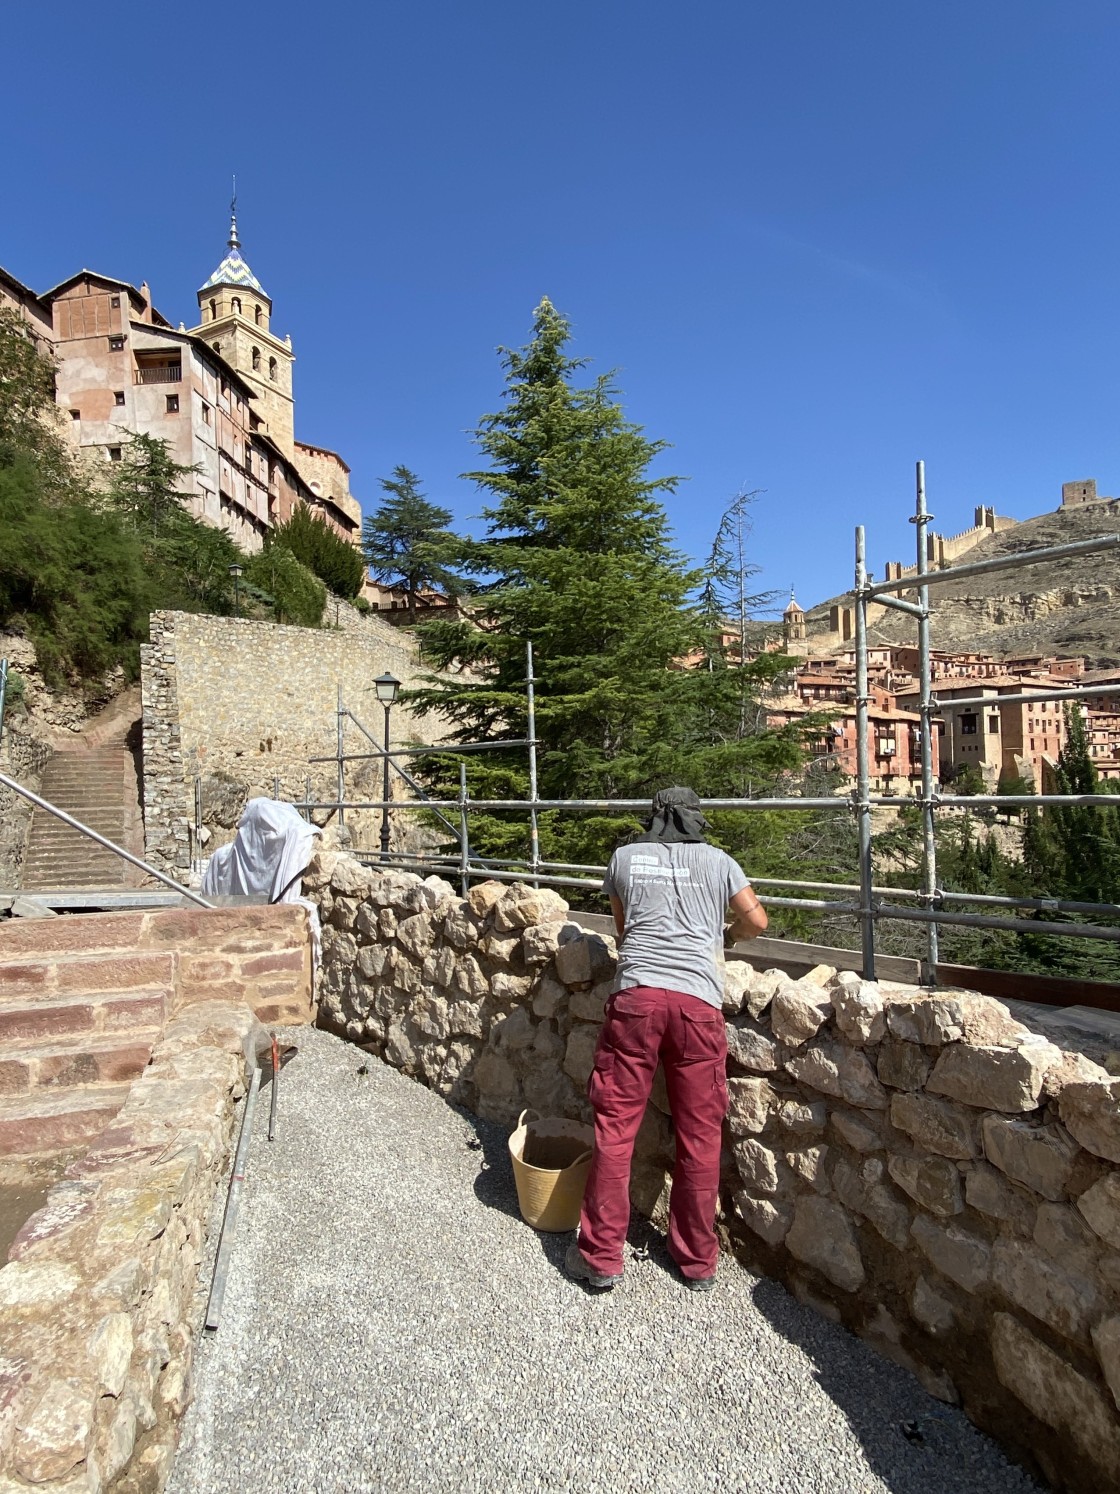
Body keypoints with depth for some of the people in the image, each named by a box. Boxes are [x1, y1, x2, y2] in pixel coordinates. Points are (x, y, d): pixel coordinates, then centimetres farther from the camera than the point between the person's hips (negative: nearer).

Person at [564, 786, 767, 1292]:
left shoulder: (624, 857, 14)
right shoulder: (718, 861, 12)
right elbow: (756, 921, 16)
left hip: (636, 994, 0)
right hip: (698, 1001, 1)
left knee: (615, 1125, 8)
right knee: (700, 1134, 12)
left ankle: (601, 1256, 17)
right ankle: (698, 1261, 26)